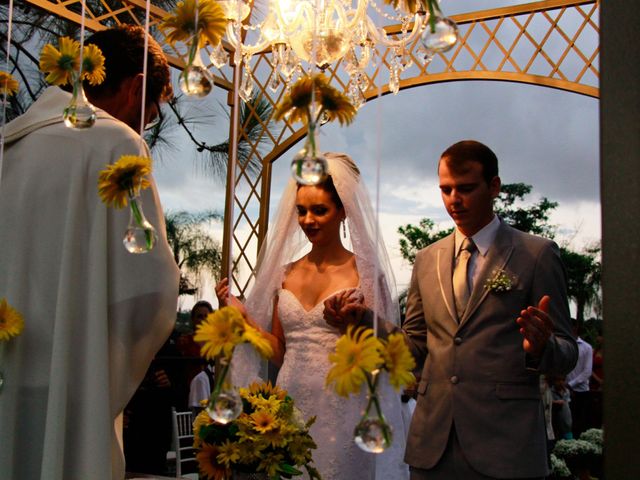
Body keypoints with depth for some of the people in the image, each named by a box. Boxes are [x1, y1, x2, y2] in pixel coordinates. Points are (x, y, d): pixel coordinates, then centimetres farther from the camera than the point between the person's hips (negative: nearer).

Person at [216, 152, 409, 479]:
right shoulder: (285, 273, 7)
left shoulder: (363, 272, -4)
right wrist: (241, 315, 0)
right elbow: (279, 351, 11)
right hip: (290, 406, 4)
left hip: (341, 410, -3)